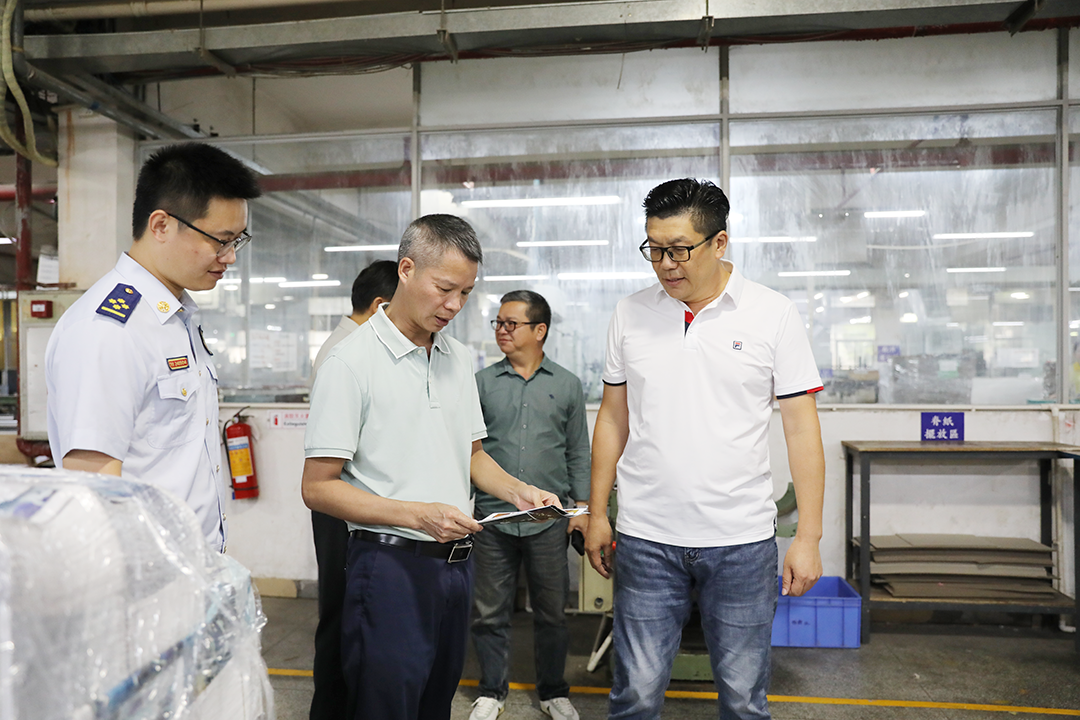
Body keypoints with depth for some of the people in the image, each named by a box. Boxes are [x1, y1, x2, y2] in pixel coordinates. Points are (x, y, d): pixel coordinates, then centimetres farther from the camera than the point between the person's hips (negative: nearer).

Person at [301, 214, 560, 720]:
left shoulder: (459, 359, 10)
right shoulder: (351, 363, -12)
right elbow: (318, 488, -14)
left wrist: (516, 491, 0)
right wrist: (418, 515, -23)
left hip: (457, 561, 7)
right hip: (393, 564, -6)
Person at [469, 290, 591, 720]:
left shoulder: (566, 385, 5)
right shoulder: (482, 383, 3)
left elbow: (578, 451, 9)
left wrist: (581, 505, 5)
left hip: (549, 519, 0)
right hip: (492, 517, 0)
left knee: (551, 612, 12)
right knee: (490, 611, 9)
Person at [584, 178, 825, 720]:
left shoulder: (774, 314, -3)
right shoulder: (630, 314, 4)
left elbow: (801, 427, -1)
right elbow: (613, 418, 9)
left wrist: (808, 536, -4)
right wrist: (597, 514, 8)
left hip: (742, 538, -1)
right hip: (645, 537, 1)